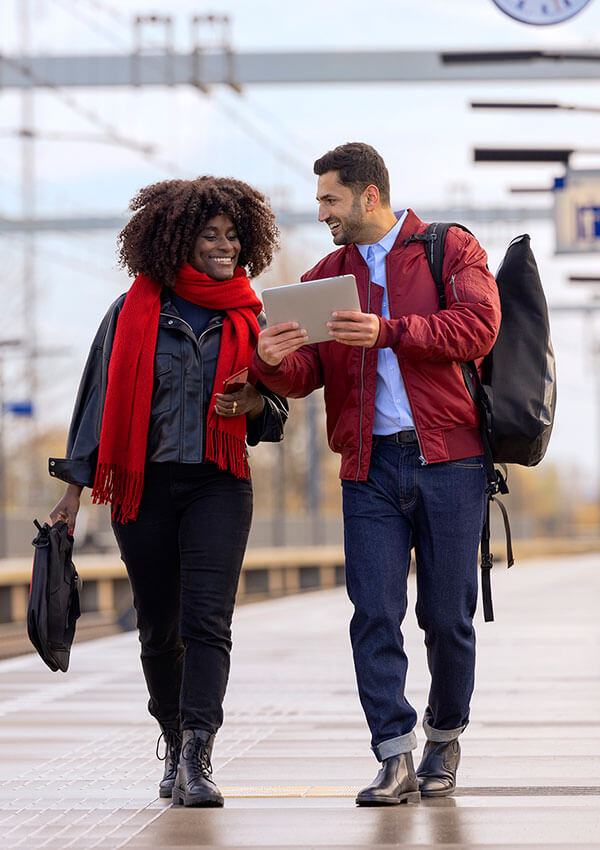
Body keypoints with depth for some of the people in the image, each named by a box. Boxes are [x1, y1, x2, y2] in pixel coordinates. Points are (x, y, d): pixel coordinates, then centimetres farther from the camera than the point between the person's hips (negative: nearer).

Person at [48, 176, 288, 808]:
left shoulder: (249, 319, 6)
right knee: (159, 629, 9)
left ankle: (195, 763, -19)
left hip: (218, 486, 0)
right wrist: (75, 486, 5)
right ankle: (176, 747, 27)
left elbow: (276, 414, 14)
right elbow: (98, 400, 7)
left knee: (206, 621, -14)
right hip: (142, 484, 0)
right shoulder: (132, 312, 3)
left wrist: (254, 404, -10)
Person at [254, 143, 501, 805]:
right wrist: (275, 361, -18)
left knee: (447, 614, 2)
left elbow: (478, 327, -12)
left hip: (448, 458, -3)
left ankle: (444, 738, 23)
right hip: (370, 468, 3)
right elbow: (305, 375, 6)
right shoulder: (325, 277, 15)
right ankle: (396, 757, -4)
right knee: (374, 613, -7)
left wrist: (387, 331, -20)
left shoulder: (451, 250, 5)